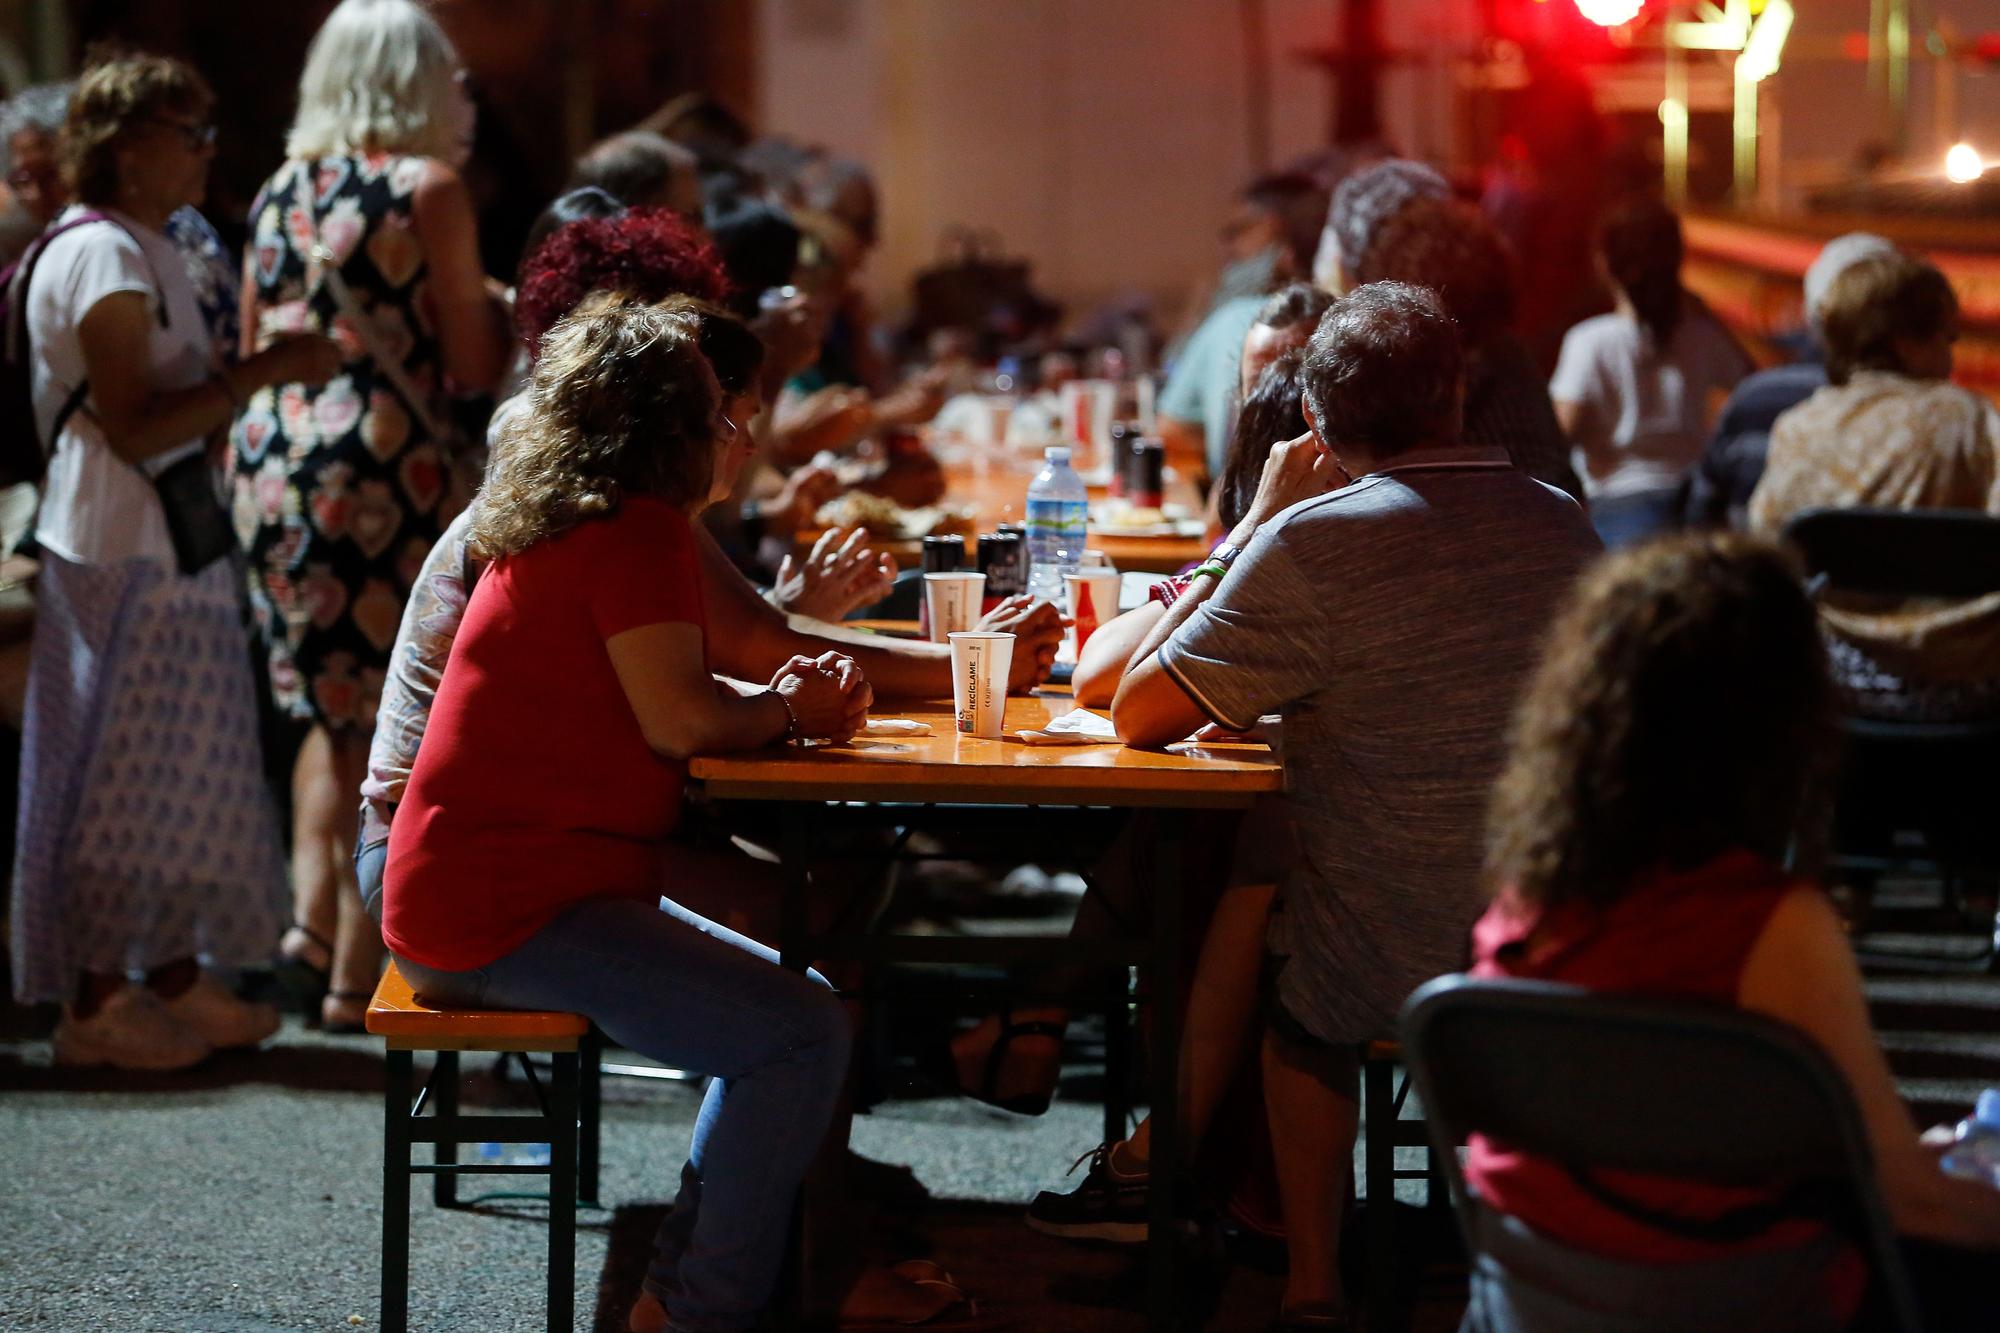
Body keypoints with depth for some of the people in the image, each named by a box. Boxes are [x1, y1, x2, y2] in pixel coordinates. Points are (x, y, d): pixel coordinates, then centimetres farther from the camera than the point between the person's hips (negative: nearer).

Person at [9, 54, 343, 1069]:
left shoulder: (144, 252, 16)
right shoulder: (101, 255, -15)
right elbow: (134, 426, -21)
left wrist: (265, 375, 10)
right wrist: (259, 373, -21)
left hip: (169, 545, 10)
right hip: (124, 553, -10)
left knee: (177, 771, 13)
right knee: (128, 774, -4)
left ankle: (172, 978, 21)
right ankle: (93, 1005, 3)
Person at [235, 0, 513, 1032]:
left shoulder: (280, 191, 10)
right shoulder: (428, 188, -7)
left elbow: (251, 350, 16)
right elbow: (474, 364, -7)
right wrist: (496, 313, 10)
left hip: (272, 463, 6)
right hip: (389, 469, -6)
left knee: (325, 707, 21)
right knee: (395, 725, 1)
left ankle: (311, 912, 9)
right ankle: (354, 977, 3)